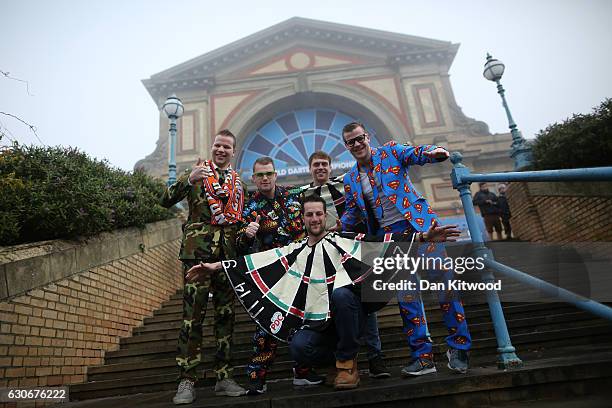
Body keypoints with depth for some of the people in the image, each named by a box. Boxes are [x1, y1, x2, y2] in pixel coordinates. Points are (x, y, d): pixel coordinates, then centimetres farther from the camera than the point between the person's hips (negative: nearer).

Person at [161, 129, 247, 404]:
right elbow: (166, 201, -6)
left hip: (229, 256, 4)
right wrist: (189, 179, -21)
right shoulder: (196, 173, 5)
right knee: (193, 316, -3)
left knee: (226, 317, 7)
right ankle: (186, 382, 9)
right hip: (198, 253, -4)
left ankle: (224, 378, 18)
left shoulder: (239, 183, 17)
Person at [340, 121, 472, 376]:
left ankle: (458, 349, 9)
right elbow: (351, 213, 17)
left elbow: (415, 153, -10)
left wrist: (433, 152, -32)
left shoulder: (390, 152, 7)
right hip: (390, 236, 3)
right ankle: (423, 356, 10)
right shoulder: (350, 179, 15)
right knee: (406, 296, 0)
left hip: (419, 224, -2)